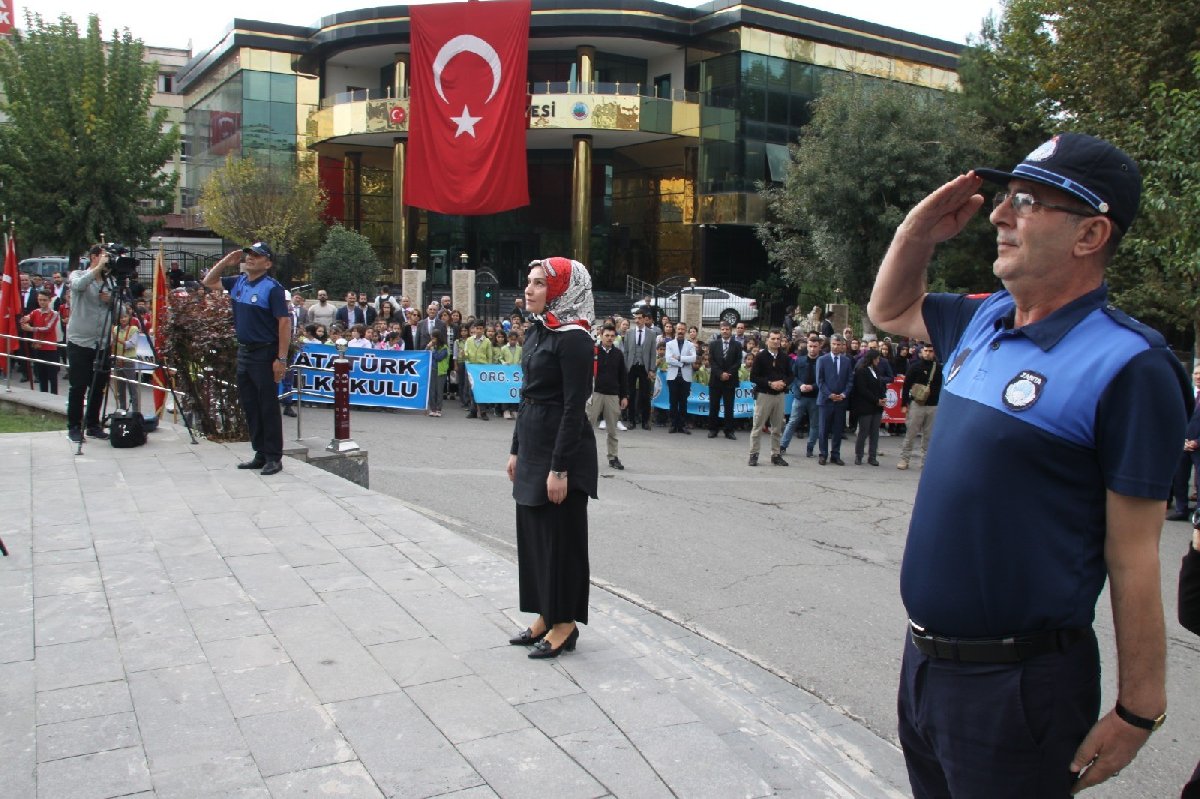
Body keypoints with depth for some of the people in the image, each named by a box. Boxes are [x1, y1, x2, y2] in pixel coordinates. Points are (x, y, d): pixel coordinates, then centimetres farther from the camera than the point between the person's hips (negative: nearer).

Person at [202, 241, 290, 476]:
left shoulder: (272, 287, -12)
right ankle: (260, 454, 21)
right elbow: (208, 282, 24)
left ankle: (274, 458, 6)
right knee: (249, 406, 12)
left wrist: (282, 359, -20)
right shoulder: (238, 282, 9)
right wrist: (225, 261, 8)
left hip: (265, 354, -8)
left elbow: (285, 322, -16)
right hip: (243, 351, 8)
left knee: (269, 407, -2)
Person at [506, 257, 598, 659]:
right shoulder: (537, 331, 11)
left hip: (562, 445, -9)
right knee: (533, 531, 15)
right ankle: (545, 615, 28)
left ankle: (565, 623, 16)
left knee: (561, 535, 2)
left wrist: (560, 468, -20)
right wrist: (516, 449, 16)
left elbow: (574, 407, -19)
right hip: (533, 443, 9)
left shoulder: (573, 338, -16)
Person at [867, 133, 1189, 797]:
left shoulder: (1127, 367, -18)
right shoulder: (985, 320, 4)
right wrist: (921, 230, 5)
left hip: (1019, 685, -7)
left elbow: (1135, 557, -18)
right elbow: (889, 310, 23)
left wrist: (1137, 711, -14)